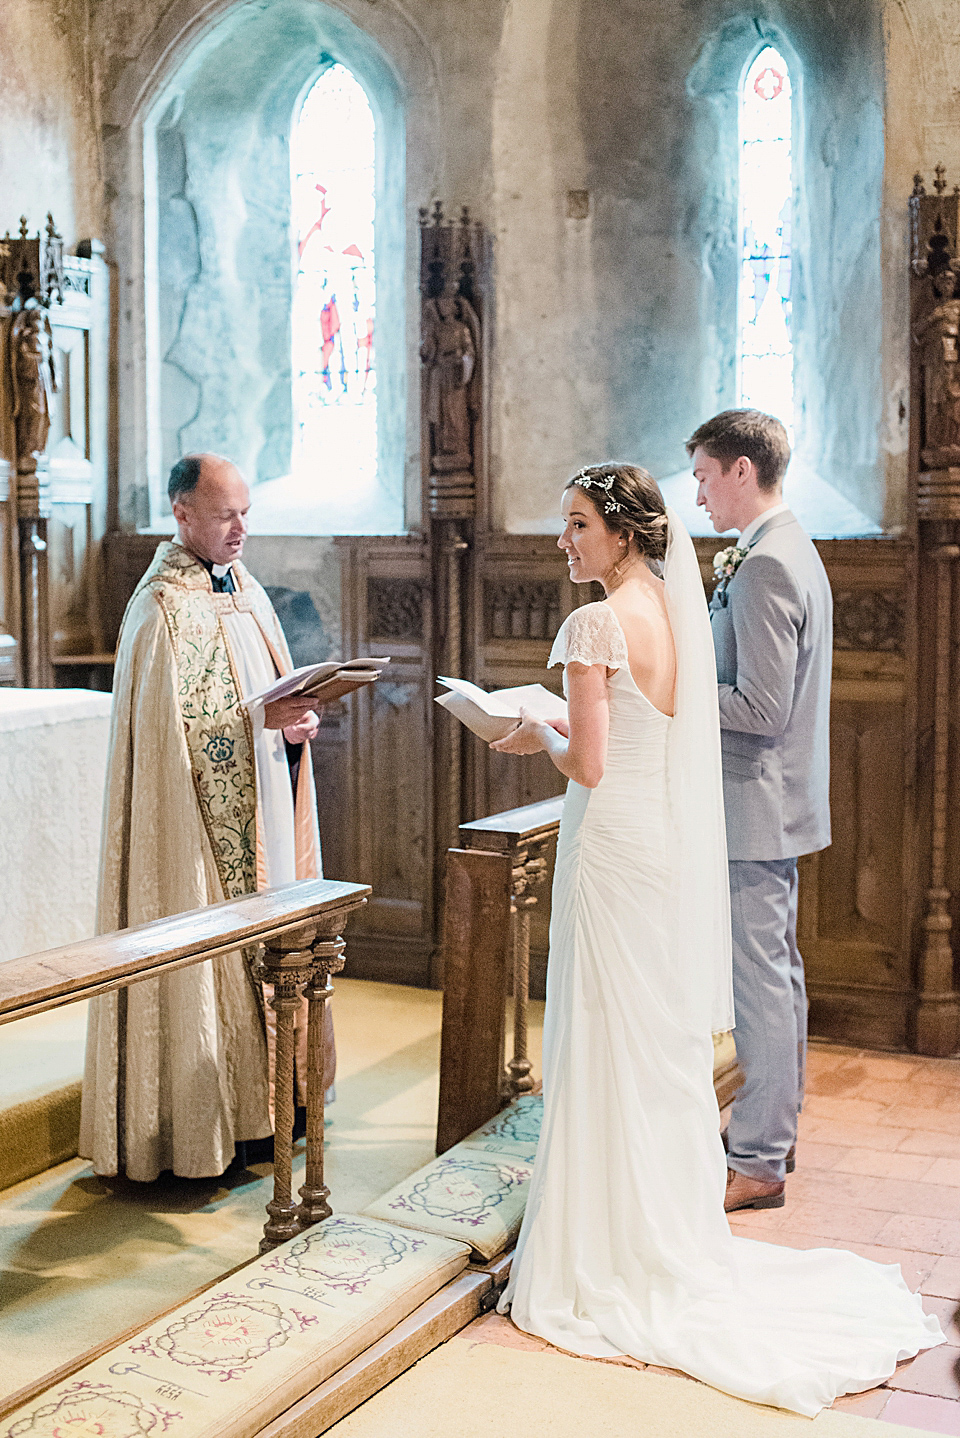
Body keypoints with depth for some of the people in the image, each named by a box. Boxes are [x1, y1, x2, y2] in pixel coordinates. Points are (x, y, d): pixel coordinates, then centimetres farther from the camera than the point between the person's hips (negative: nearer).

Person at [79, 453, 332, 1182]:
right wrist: (259, 718, -24)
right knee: (203, 956, -2)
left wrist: (298, 719, -1)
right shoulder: (163, 607, -14)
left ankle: (257, 1100, 23)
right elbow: (169, 726, -18)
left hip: (260, 808, 9)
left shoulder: (245, 589, 13)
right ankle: (195, 1128, 8)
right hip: (200, 818, -8)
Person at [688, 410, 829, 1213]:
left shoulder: (764, 566, -20)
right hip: (778, 803, 11)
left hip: (756, 808, -11)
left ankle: (757, 1163, 7)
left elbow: (761, 708, -24)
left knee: (761, 982, -3)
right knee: (778, 974, 18)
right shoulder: (792, 551, 13)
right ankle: (776, 1129, 31)